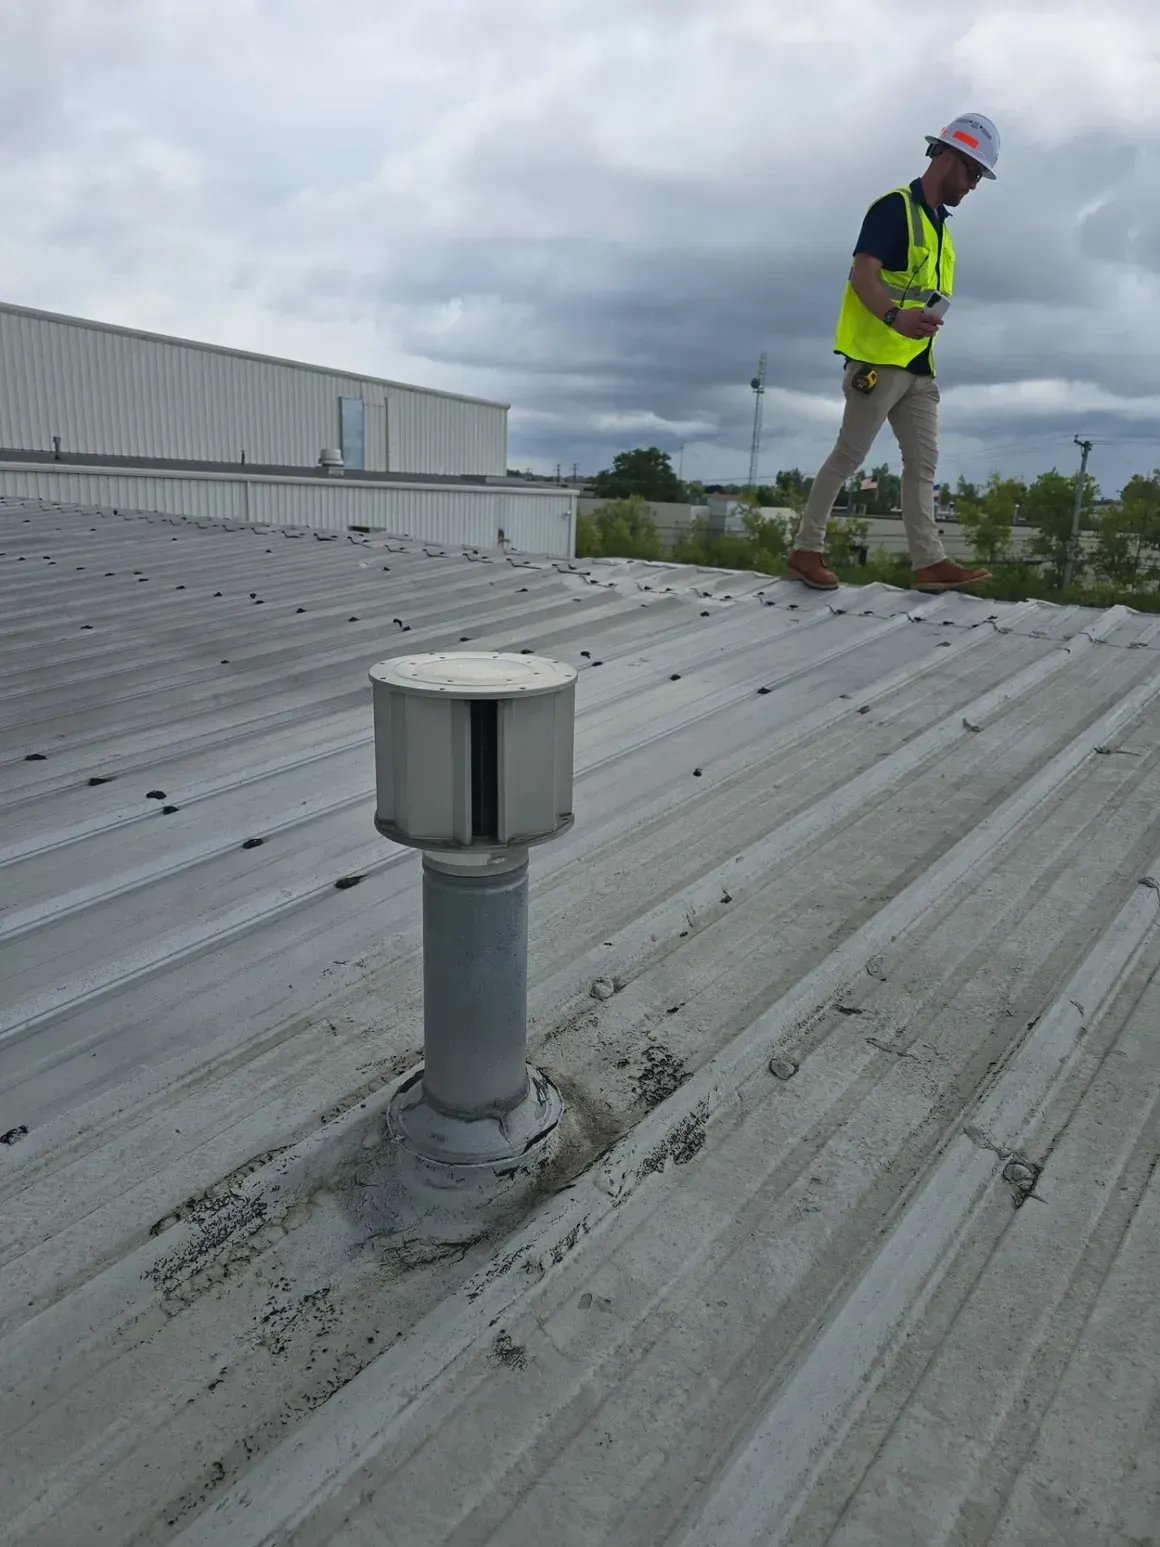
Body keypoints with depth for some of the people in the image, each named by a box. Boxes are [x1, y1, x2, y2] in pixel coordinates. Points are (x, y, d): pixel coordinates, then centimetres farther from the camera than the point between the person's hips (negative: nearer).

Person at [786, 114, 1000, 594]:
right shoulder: (896, 206, -5)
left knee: (922, 463, 1)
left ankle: (929, 563, -1)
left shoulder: (940, 224, 21)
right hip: (879, 359, -9)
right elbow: (862, 274, -18)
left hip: (918, 366, 9)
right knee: (848, 457, -6)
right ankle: (806, 550, 1)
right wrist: (894, 317, -35)